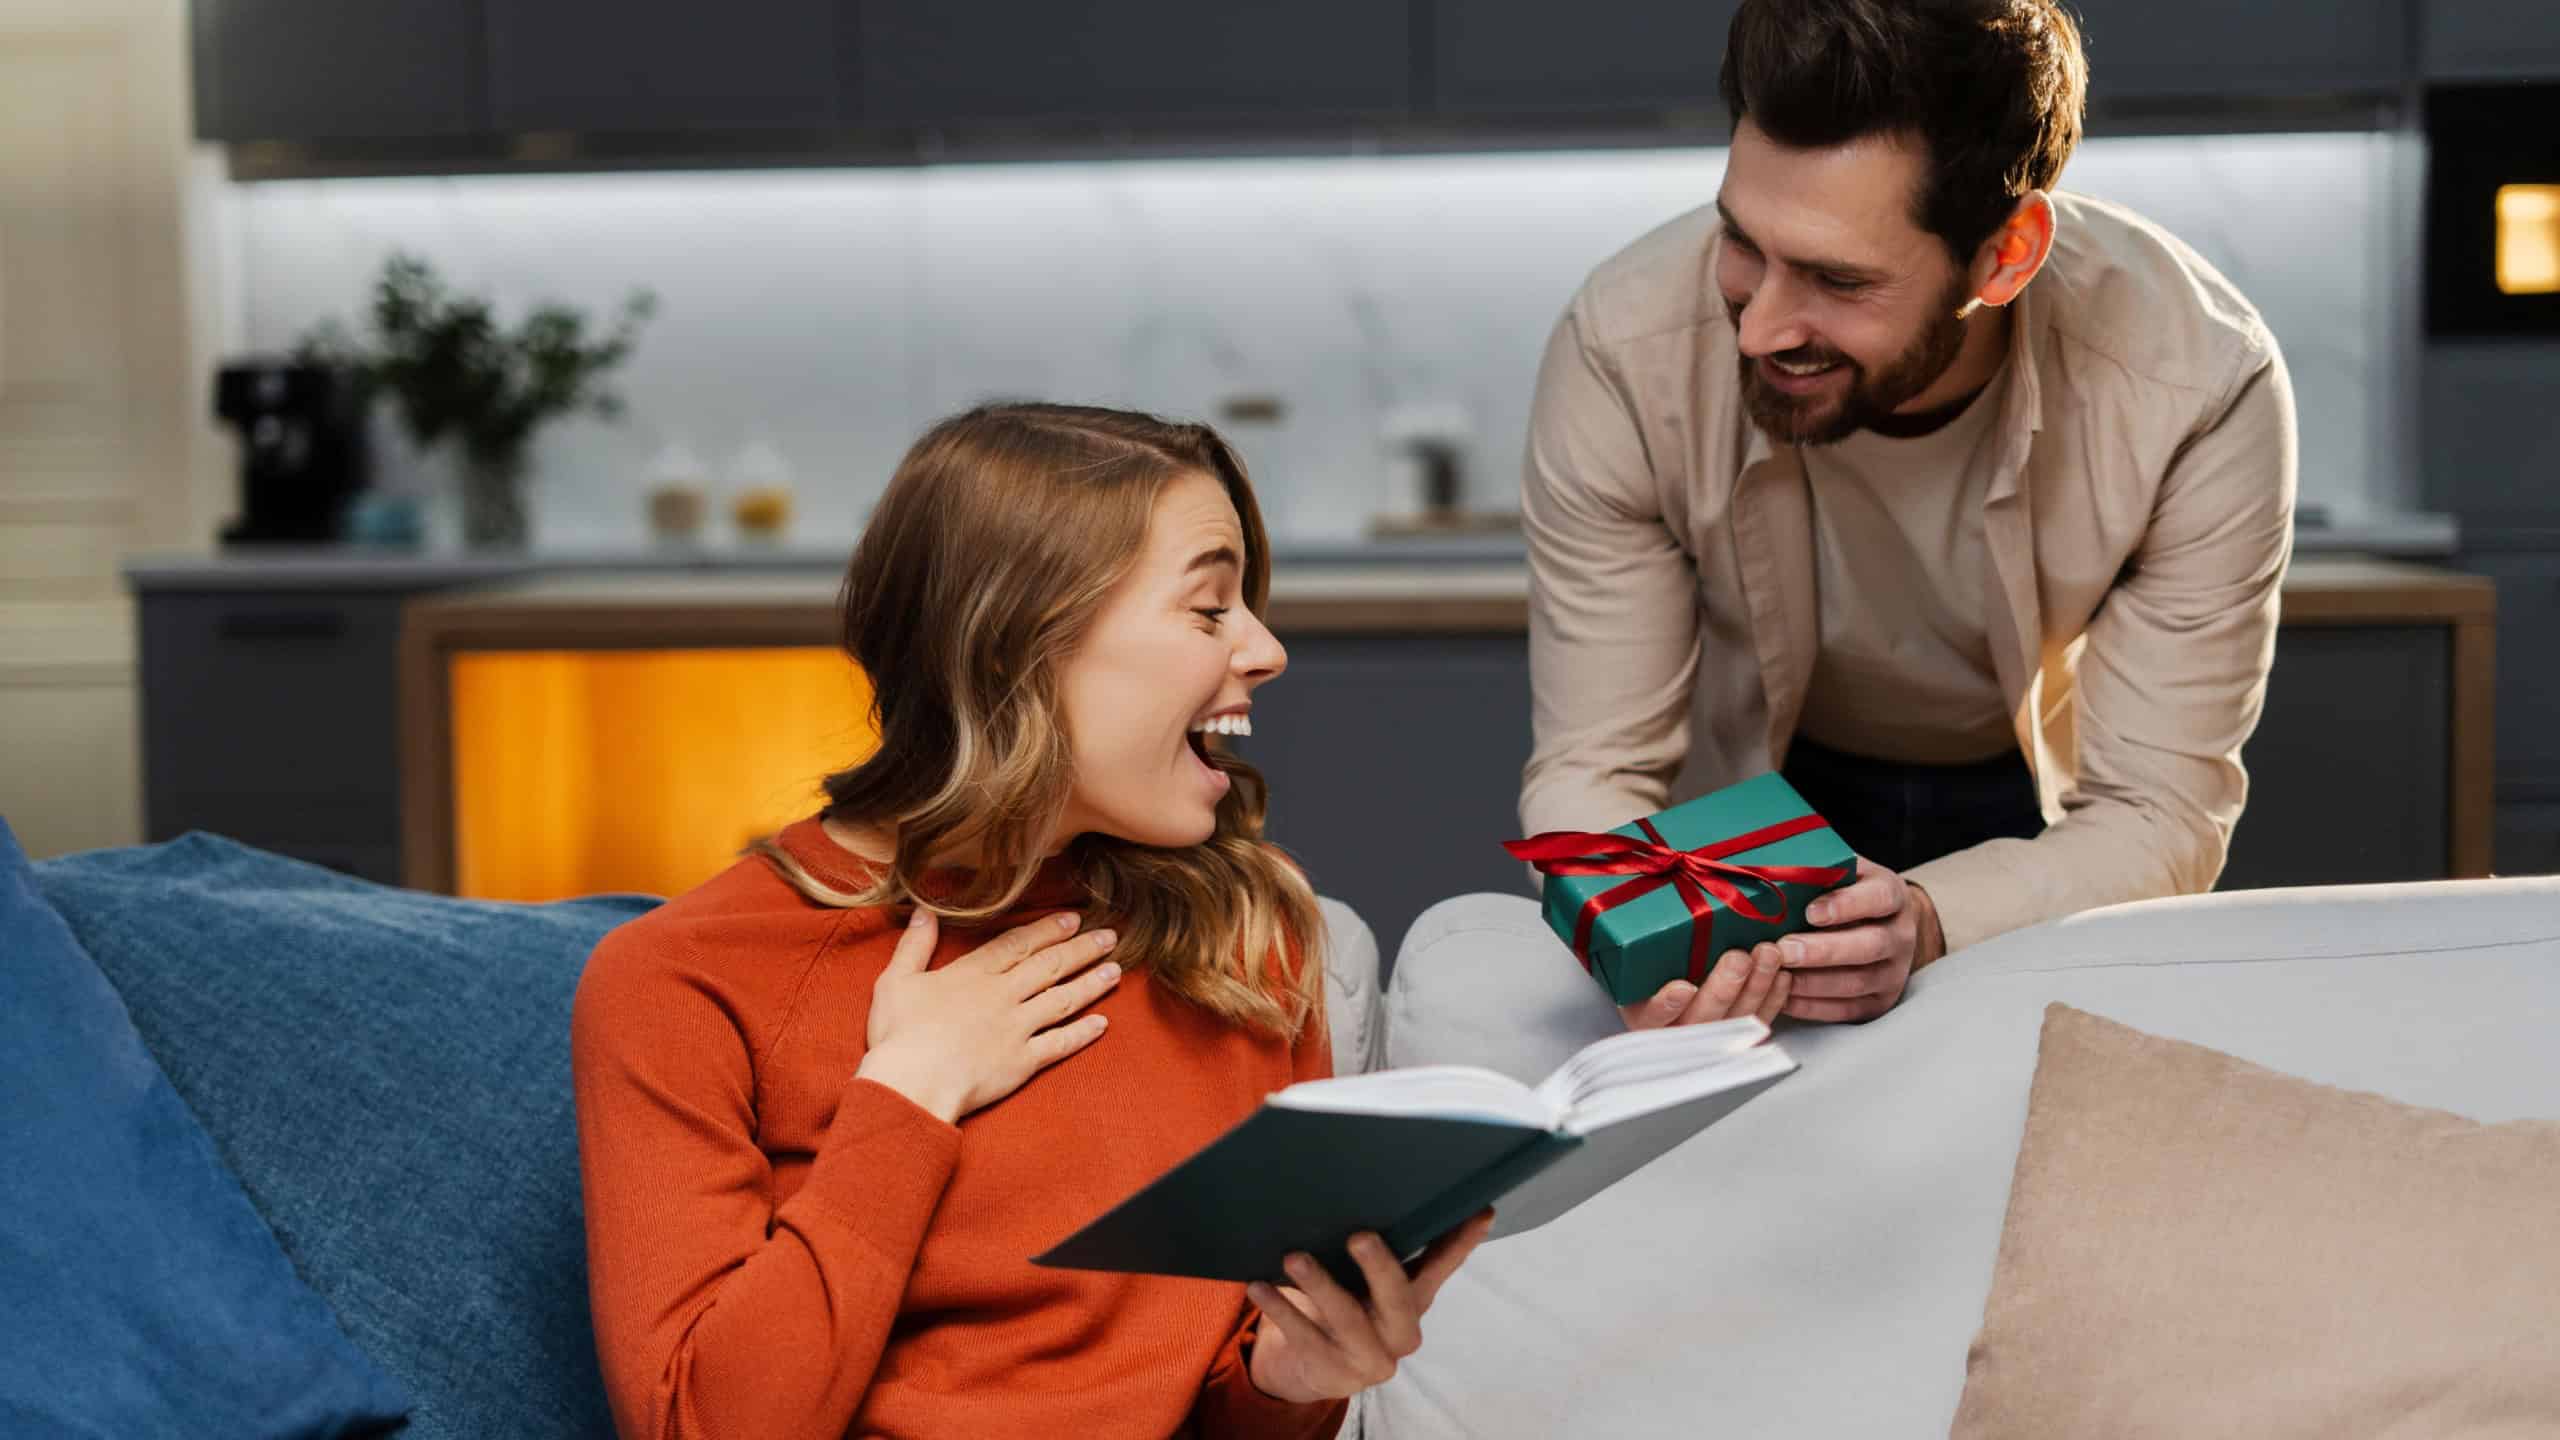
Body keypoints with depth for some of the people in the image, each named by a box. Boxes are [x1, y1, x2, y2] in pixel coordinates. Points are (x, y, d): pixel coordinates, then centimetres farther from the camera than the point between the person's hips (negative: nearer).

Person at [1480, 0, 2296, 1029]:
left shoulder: (2201, 384, -28)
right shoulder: (1620, 351, -27)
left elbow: (2158, 819, -23)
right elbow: (1592, 769, -19)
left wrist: (1929, 920, -43)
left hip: (2039, 810, 1)